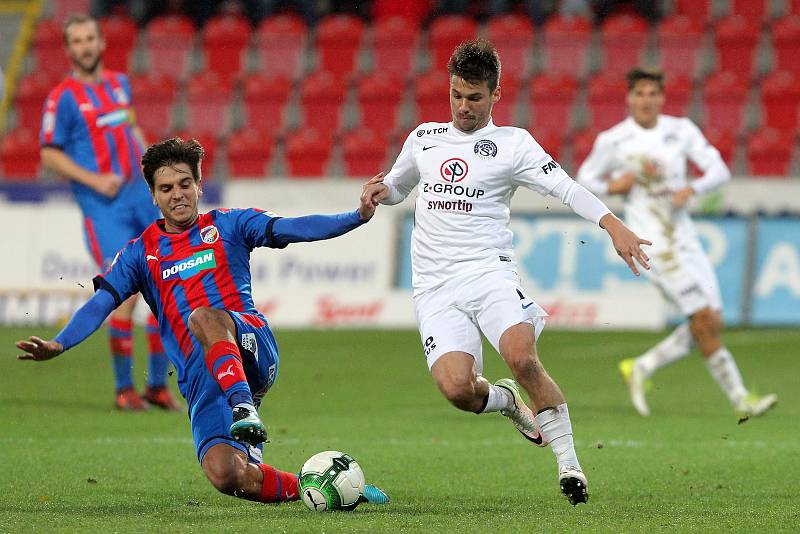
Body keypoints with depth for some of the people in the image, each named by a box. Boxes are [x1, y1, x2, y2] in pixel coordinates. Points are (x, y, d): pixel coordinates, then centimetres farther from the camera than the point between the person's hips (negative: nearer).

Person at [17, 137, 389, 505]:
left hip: (252, 346, -2)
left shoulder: (227, 225, 13)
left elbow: (292, 228, 0)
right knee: (226, 475, -21)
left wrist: (357, 217, -16)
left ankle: (244, 406, -46)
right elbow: (99, 304, 7)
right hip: (200, 377, 2)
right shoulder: (141, 253, 18)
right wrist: (58, 344, -12)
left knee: (203, 318, -37)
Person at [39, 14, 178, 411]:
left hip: (141, 196, 6)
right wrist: (93, 180, -15)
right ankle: (124, 389, -1)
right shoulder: (63, 98, -5)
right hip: (103, 208, -6)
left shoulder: (119, 84, 13)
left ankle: (157, 385, 15)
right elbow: (49, 154, -4)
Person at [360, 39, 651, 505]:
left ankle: (569, 463, -15)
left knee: (522, 357, -29)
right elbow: (397, 186, 34)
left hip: (488, 271, -3)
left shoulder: (512, 144, 4)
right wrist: (381, 192, 9)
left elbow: (566, 188, -6)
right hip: (435, 287, 3)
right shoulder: (424, 138, 17)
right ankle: (507, 402, 16)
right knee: (457, 388, -20)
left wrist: (614, 226, -21)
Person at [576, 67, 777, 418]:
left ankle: (641, 368, 14)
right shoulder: (612, 141, -4)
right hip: (651, 241, -5)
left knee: (712, 324, 0)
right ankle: (740, 399, -7)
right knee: (703, 319, -13)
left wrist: (692, 189, -18)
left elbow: (719, 171, 1)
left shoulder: (681, 131, 5)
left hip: (685, 237, 5)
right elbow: (585, 178, 9)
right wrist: (612, 187, -11)